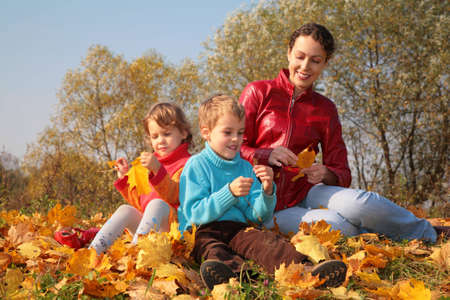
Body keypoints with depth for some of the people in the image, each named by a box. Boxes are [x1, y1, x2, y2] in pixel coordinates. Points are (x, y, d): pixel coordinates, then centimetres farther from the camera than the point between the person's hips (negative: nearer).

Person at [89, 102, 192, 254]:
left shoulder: (185, 164, -1)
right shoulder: (151, 162, 23)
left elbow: (172, 196, -20)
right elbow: (139, 202, 23)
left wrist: (157, 170, -35)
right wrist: (124, 178, 13)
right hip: (147, 226, 6)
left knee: (157, 203, -32)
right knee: (125, 209, -18)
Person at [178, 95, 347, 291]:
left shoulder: (245, 168, 19)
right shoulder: (196, 165, 4)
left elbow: (257, 216, 13)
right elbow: (194, 213, -8)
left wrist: (267, 191, -8)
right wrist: (230, 193, -17)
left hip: (238, 230, 3)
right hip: (204, 231, -3)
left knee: (266, 240, -29)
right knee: (212, 249, -37)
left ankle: (303, 269, -57)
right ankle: (233, 268, -71)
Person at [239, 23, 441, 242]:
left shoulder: (325, 109, 13)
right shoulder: (258, 92, 4)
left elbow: (342, 173, 10)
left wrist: (324, 174, -14)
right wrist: (266, 156, -20)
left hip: (304, 193, 3)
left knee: (359, 203, -30)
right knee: (336, 224, -34)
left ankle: (429, 237, -9)